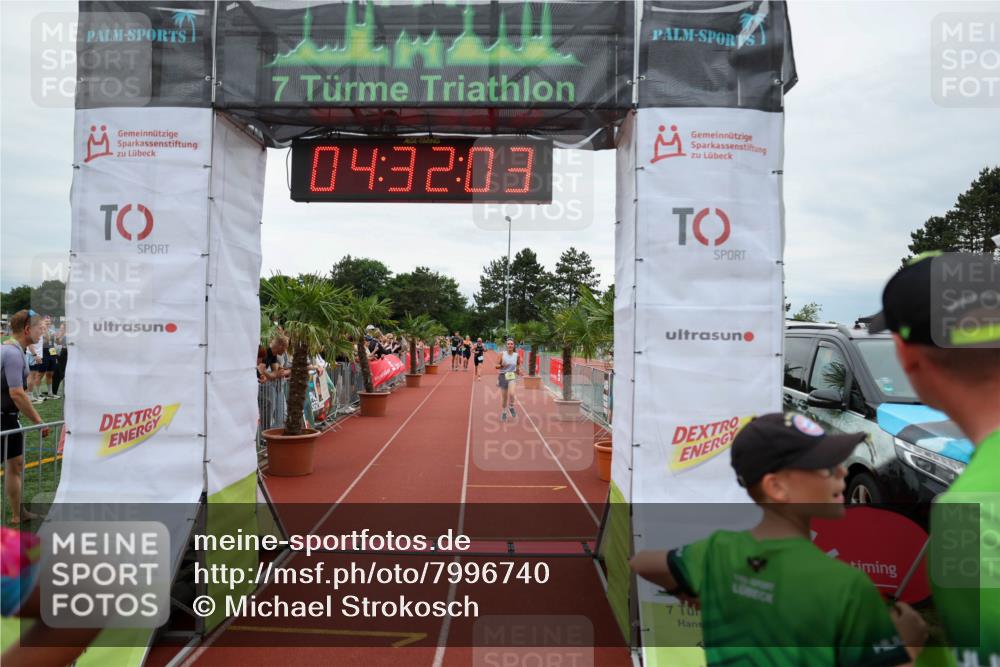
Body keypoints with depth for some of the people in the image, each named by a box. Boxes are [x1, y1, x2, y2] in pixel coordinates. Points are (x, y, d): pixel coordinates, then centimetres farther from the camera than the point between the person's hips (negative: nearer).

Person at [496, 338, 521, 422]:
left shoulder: (516, 355, -1)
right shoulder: (502, 354, -5)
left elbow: (518, 364, 19)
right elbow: (496, 366, -2)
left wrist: (518, 370, 1)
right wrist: (502, 365, -21)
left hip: (512, 375, 0)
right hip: (503, 375, 0)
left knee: (511, 393, -24)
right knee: (504, 396, 8)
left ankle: (511, 407, 5)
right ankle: (504, 412, 29)